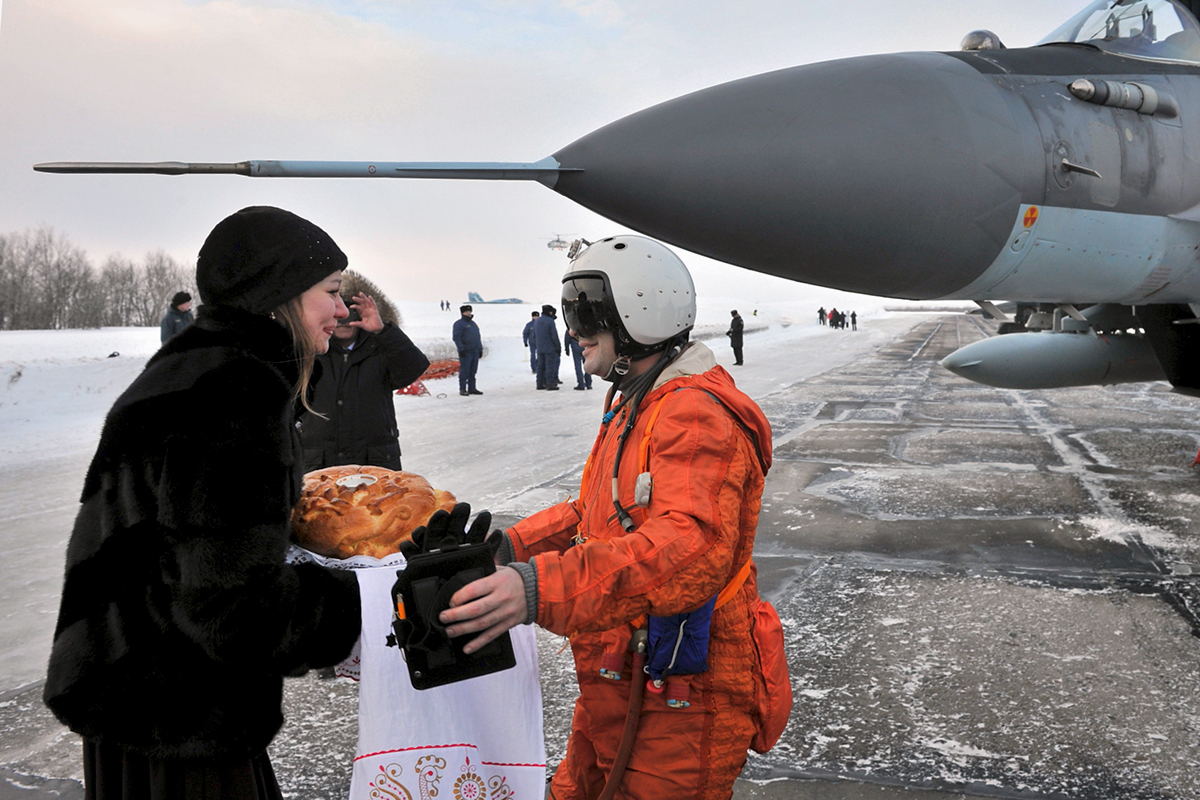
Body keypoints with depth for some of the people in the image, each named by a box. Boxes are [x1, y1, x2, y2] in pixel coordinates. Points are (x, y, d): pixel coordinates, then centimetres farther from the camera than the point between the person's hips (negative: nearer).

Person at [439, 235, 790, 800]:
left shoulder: (699, 415, -23)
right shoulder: (633, 405, 14)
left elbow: (690, 547, -38)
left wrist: (542, 589, -50)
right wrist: (511, 547, 6)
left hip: (682, 700, -10)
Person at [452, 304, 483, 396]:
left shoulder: (473, 323, 21)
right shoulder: (459, 324, -4)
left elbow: (478, 338, 24)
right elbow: (456, 337, -13)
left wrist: (480, 349, 18)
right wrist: (461, 349, -20)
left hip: (475, 352, 7)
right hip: (465, 352, -7)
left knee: (473, 371, 8)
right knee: (464, 371, -6)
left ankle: (472, 388, 12)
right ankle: (462, 389, -3)